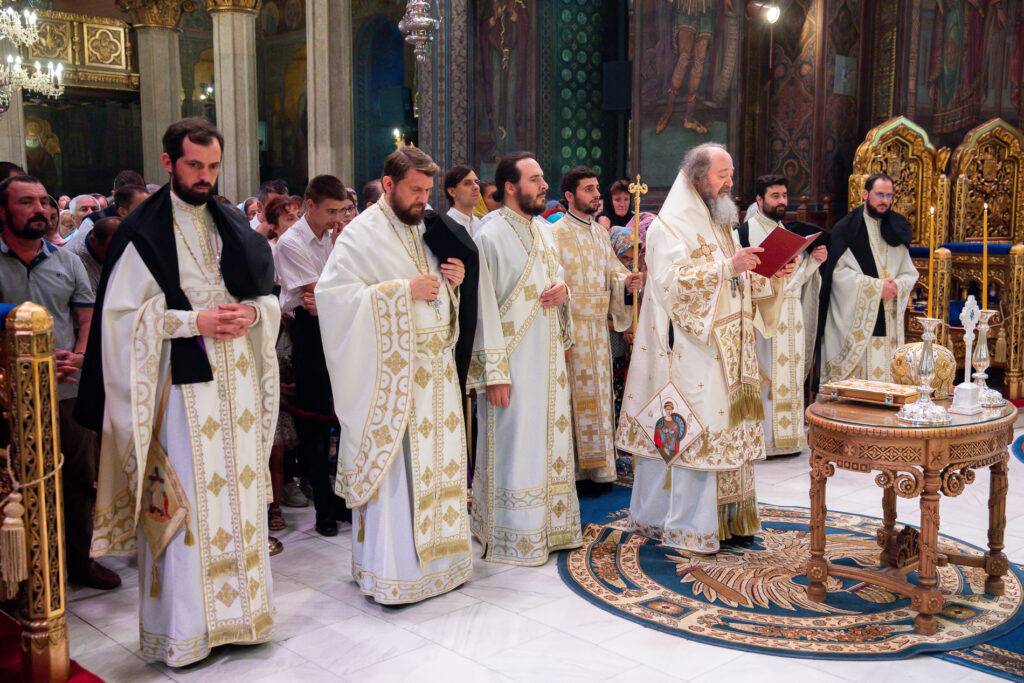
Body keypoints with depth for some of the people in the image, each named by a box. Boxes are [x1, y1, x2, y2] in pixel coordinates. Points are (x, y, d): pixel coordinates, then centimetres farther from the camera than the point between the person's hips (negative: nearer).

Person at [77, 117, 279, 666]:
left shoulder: (232, 225, 13)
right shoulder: (144, 231, -3)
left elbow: (269, 294, 17)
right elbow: (121, 314, -8)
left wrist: (252, 313, -5)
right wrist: (193, 321, -16)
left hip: (237, 378, 5)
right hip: (181, 382, -5)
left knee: (240, 492, 9)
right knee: (185, 499, -3)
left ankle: (239, 608, 22)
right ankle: (183, 625, 10)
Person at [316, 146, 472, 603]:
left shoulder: (427, 229, 14)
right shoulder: (362, 234, -8)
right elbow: (333, 293, -19)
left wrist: (455, 281, 2)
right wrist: (403, 290, -20)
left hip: (435, 367, 7)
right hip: (391, 372, -7)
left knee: (437, 461, 11)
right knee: (392, 467, -3)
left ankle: (434, 556, 25)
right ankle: (388, 570, 8)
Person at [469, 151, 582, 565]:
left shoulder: (545, 231, 12)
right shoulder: (490, 236, -12)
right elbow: (485, 307, -15)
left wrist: (564, 289, -2)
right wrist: (495, 372, -18)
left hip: (549, 357, 8)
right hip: (514, 358, -8)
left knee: (551, 439, 14)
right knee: (515, 444, -2)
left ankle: (551, 526, 27)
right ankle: (515, 539, 10)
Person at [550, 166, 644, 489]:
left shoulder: (600, 232, 15)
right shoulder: (557, 233, -9)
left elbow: (612, 269, 17)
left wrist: (626, 281, -8)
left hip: (598, 327, 7)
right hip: (571, 327, -7)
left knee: (598, 396, 11)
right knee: (575, 398, -4)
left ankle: (596, 468, 19)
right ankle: (574, 471, 4)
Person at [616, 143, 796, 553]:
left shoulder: (722, 225, 20)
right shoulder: (669, 227, -7)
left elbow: (739, 285, 23)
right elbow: (673, 280, -20)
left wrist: (772, 275, 6)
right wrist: (726, 266, -25)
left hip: (727, 351, 8)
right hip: (690, 353, -8)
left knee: (726, 430, 10)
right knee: (691, 431, -8)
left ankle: (726, 519, 19)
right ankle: (685, 529, 0)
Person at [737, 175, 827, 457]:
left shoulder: (789, 232, 18)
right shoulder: (746, 232, -6)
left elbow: (798, 275, 18)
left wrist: (814, 259, -1)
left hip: (790, 316, 7)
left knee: (789, 377, 9)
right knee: (764, 376, -6)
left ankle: (786, 436, 16)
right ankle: (760, 438, 1)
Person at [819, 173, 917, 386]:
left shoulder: (897, 230, 14)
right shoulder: (847, 228, -1)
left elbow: (910, 273, 13)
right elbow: (839, 272, -10)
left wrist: (897, 285, -9)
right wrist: (876, 286, -14)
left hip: (889, 320, 5)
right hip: (855, 322, -4)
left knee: (885, 374, 2)